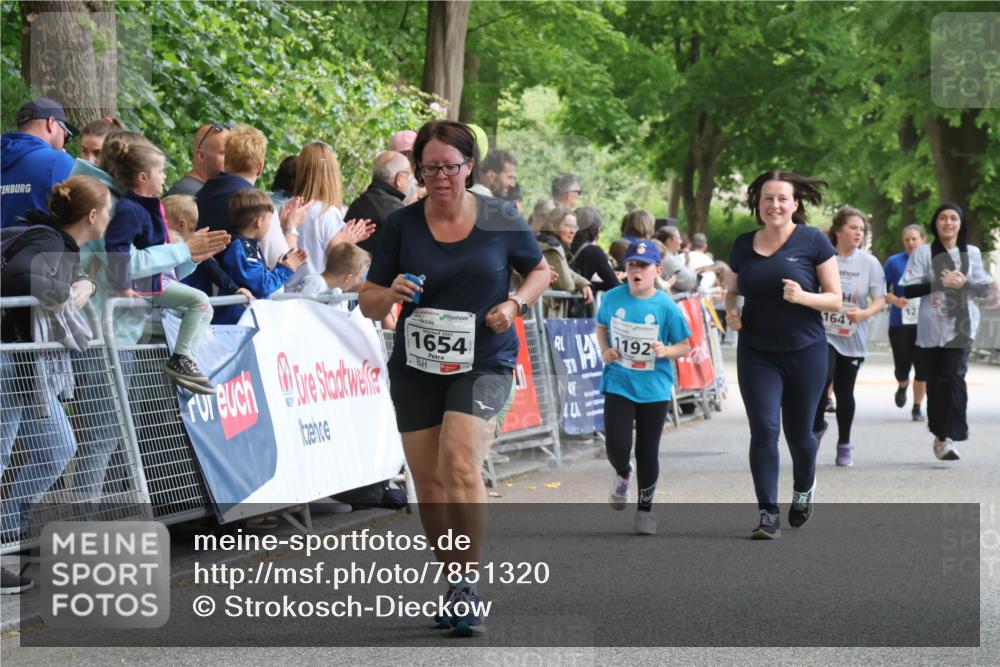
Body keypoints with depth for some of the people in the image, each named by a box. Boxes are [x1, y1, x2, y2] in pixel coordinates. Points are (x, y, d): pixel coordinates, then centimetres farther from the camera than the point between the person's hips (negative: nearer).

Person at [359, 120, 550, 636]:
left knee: (460, 465, -22)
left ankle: (471, 582, -14)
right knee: (428, 482, 6)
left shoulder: (501, 221, -2)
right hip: (417, 366, 3)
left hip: (484, 363, -3)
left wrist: (515, 304, -7)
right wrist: (391, 294, -19)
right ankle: (456, 580, 23)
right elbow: (367, 303, 4)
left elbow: (541, 270, 13)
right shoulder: (401, 225, 0)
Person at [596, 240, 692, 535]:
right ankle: (622, 475, 26)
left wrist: (666, 351, -22)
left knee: (647, 452, 7)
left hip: (654, 389, -1)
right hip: (618, 384, 1)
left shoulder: (666, 306, -10)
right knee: (617, 447, -11)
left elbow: (684, 347, -2)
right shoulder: (613, 298, -4)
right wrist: (605, 350, -2)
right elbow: (602, 326, 16)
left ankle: (645, 509, 26)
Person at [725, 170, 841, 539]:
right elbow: (732, 290, 19)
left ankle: (804, 487, 42)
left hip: (805, 353, -1)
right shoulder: (743, 245, 4)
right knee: (764, 429, -10)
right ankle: (768, 515, -7)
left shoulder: (813, 241, -6)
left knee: (799, 432, 11)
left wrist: (803, 297, -23)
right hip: (757, 354, 1)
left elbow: (835, 299, -4)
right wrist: (730, 311, -3)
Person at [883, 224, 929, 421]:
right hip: (900, 323, -1)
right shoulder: (894, 262, 0)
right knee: (902, 366, -2)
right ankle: (902, 386, 34)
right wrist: (895, 300, -17)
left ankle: (917, 407, 12)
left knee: (922, 367, -3)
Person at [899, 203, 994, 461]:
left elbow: (984, 288, 11)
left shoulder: (972, 253, 9)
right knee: (936, 382, 5)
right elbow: (908, 290, -4)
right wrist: (940, 283, -15)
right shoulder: (923, 253, 2)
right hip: (931, 328, 0)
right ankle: (940, 435, 19)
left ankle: (949, 437, -19)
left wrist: (964, 283, -9)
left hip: (961, 326, 0)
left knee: (954, 377, -15)